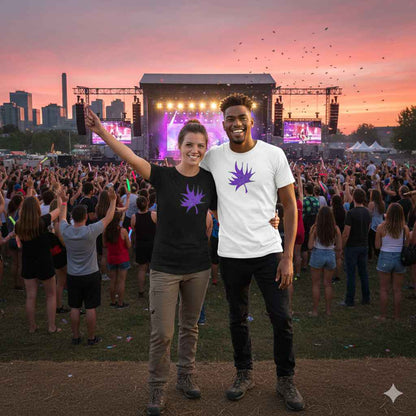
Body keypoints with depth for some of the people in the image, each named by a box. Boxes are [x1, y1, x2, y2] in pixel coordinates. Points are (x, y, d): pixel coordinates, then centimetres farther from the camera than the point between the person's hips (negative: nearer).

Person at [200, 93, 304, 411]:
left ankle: (286, 379, 25)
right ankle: (244, 374, 35)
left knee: (282, 319, 3)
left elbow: (291, 206, -2)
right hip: (231, 253, 2)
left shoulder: (274, 155, -4)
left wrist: (288, 256, -7)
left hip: (269, 251, -1)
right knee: (238, 319, 15)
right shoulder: (212, 157, 1)